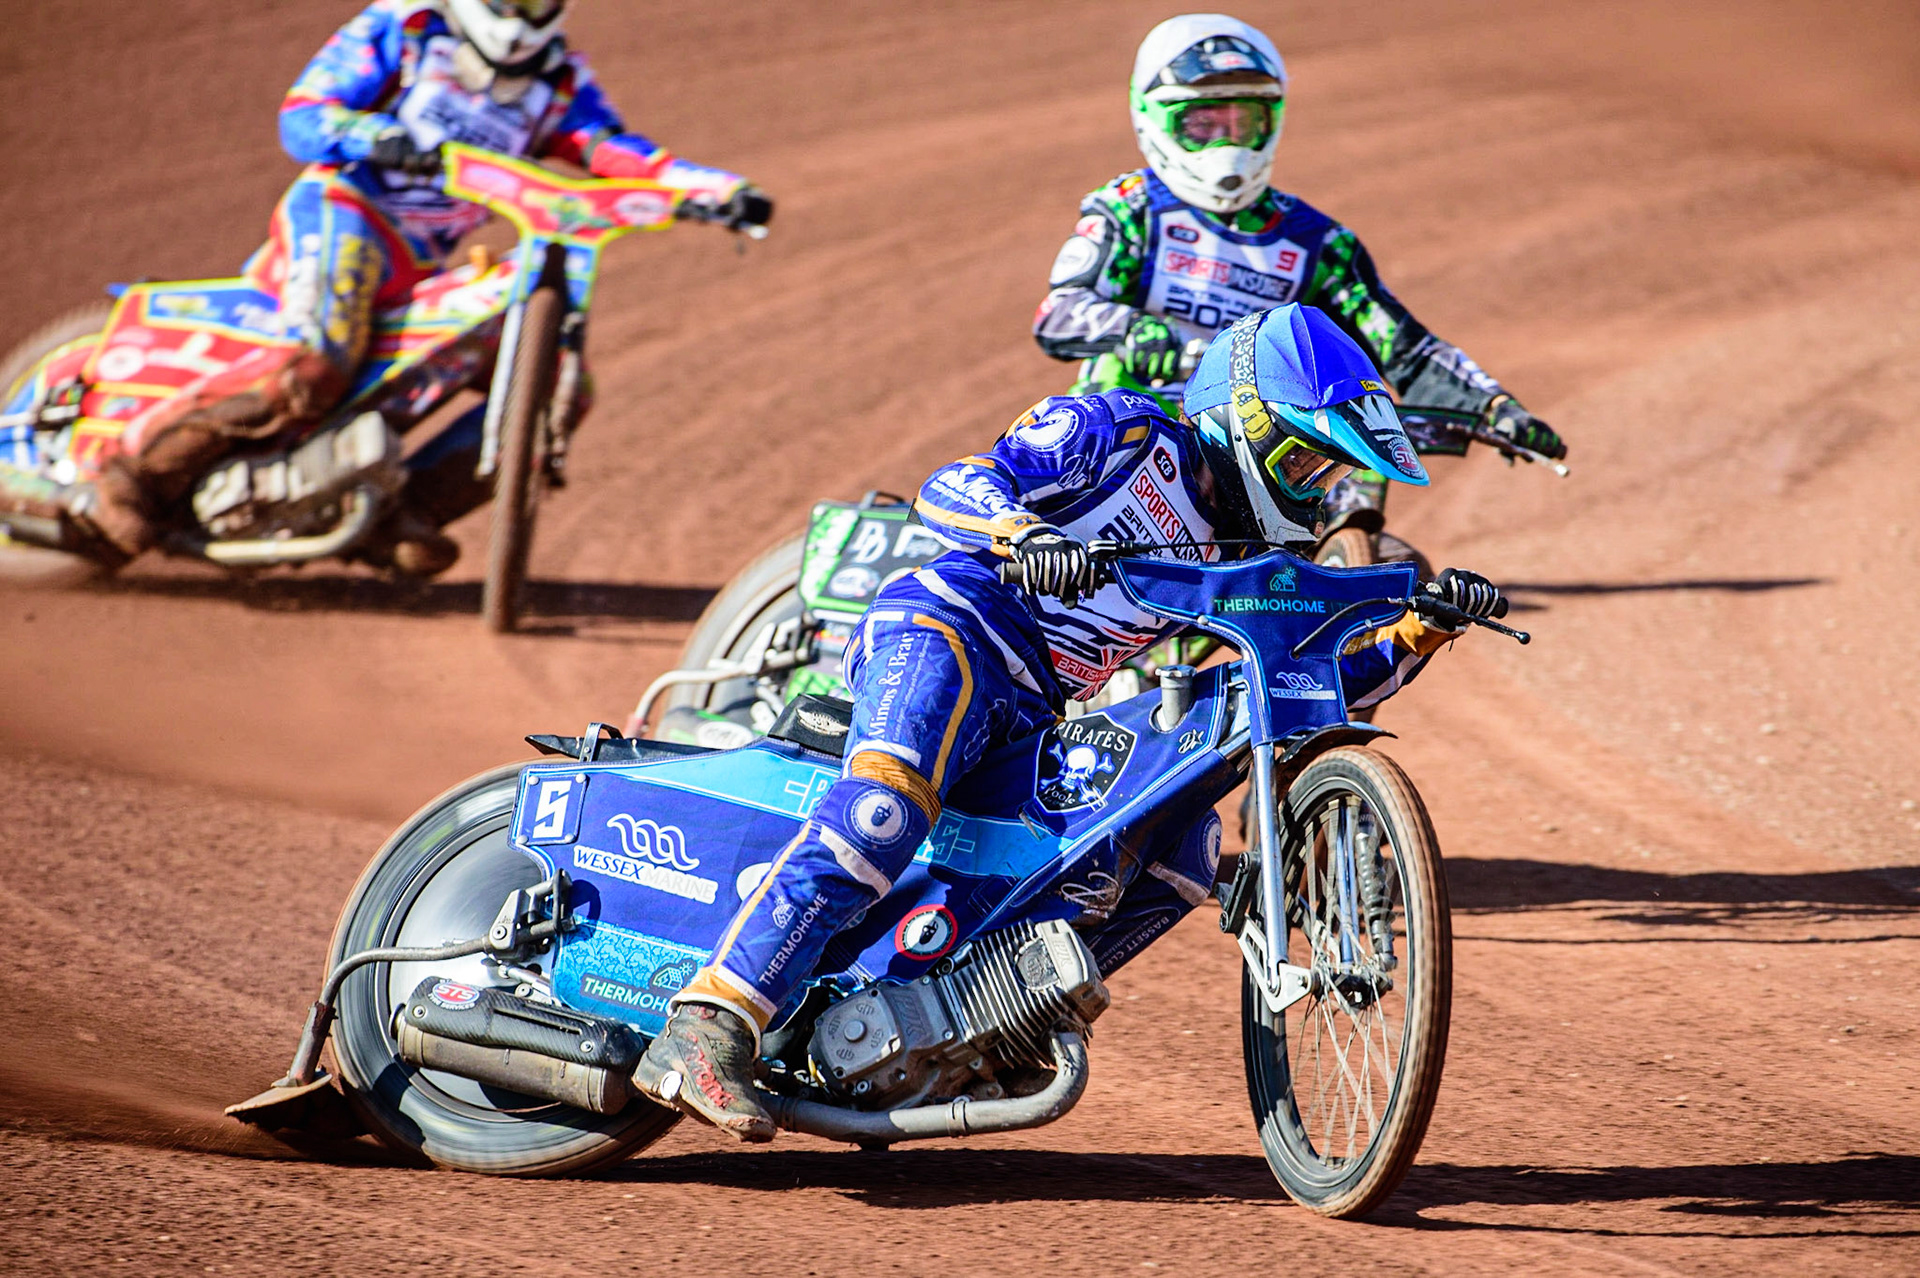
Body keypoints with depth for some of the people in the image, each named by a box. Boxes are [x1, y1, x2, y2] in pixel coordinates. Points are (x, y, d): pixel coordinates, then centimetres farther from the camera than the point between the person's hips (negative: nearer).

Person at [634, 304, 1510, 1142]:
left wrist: (1418, 632, 6)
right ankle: (704, 1033, -43)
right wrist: (1027, 539, -31)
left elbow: (1322, 685, 22)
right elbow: (952, 489, -11)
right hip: (940, 630, -8)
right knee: (889, 805, -35)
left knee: (1185, 846, -1)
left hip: (1026, 728, 9)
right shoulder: (1120, 431, -1)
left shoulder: (1241, 560, 21)